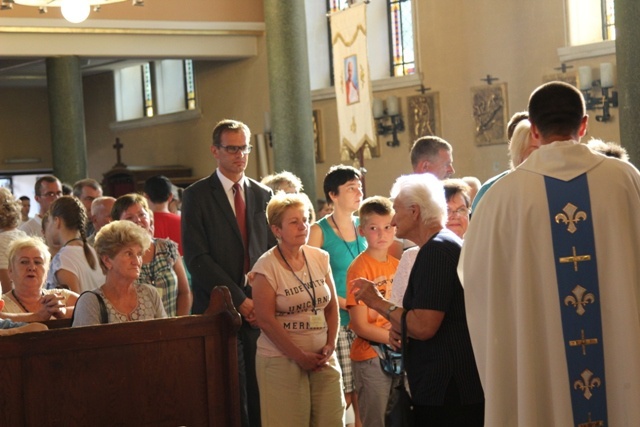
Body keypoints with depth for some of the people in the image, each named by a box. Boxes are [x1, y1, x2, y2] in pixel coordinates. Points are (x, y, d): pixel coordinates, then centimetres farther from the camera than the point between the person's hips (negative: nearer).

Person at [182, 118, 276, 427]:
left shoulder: (263, 195, 14)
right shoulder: (196, 196, 0)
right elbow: (197, 258, -7)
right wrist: (239, 299, -11)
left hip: (259, 309, 4)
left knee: (260, 394, 1)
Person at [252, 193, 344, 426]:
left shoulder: (320, 258, 7)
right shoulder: (266, 267, -9)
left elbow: (332, 306, 11)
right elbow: (266, 320, -12)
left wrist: (330, 346, -1)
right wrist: (300, 356, -11)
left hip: (322, 359, 5)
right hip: (282, 361, -5)